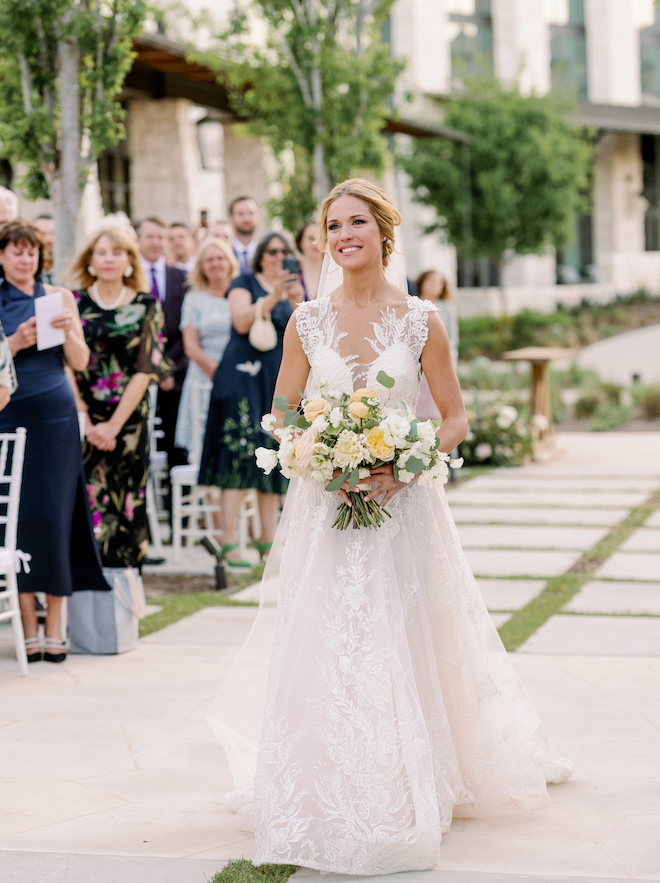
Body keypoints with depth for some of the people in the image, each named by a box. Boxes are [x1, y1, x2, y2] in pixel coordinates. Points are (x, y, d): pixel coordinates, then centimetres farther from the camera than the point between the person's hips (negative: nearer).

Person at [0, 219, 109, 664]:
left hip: (56, 417, 1)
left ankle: (55, 627, 4)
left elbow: (81, 362, 6)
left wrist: (68, 331, -11)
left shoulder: (59, 297, 9)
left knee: (55, 514, -2)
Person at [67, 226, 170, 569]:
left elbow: (146, 369, -1)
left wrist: (113, 424, -9)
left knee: (127, 502, 0)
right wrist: (85, 421, -9)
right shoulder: (74, 302, 5)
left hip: (128, 420, 0)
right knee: (87, 501, -6)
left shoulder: (146, 306, 5)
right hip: (80, 420, 0)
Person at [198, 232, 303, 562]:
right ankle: (229, 541, -16)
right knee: (239, 452, -14)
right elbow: (242, 322, -12)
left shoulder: (295, 289, 18)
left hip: (280, 382, 5)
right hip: (244, 375, -5)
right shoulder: (245, 282, 5)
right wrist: (274, 296, -18)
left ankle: (267, 542, 7)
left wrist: (297, 302, -8)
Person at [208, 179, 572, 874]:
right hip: (325, 505, 1)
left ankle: (412, 789, 19)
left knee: (405, 646, 2)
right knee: (324, 646, -1)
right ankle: (333, 795, 12)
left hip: (403, 503, -1)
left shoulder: (419, 320, -2)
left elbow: (455, 417, 2)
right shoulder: (308, 322, 2)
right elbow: (281, 418, 7)